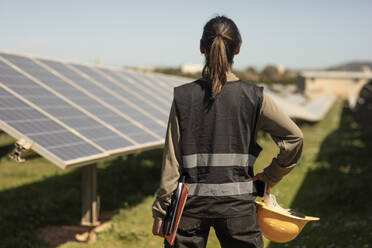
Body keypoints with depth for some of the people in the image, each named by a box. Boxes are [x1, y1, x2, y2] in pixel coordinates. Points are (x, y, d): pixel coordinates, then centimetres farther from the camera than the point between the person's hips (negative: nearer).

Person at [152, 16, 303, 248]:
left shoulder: (183, 96, -4)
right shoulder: (253, 96, -5)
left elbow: (172, 161, -3)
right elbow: (294, 137, -4)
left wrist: (161, 210, 4)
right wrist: (271, 175, 10)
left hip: (191, 204, 1)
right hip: (237, 204, 0)